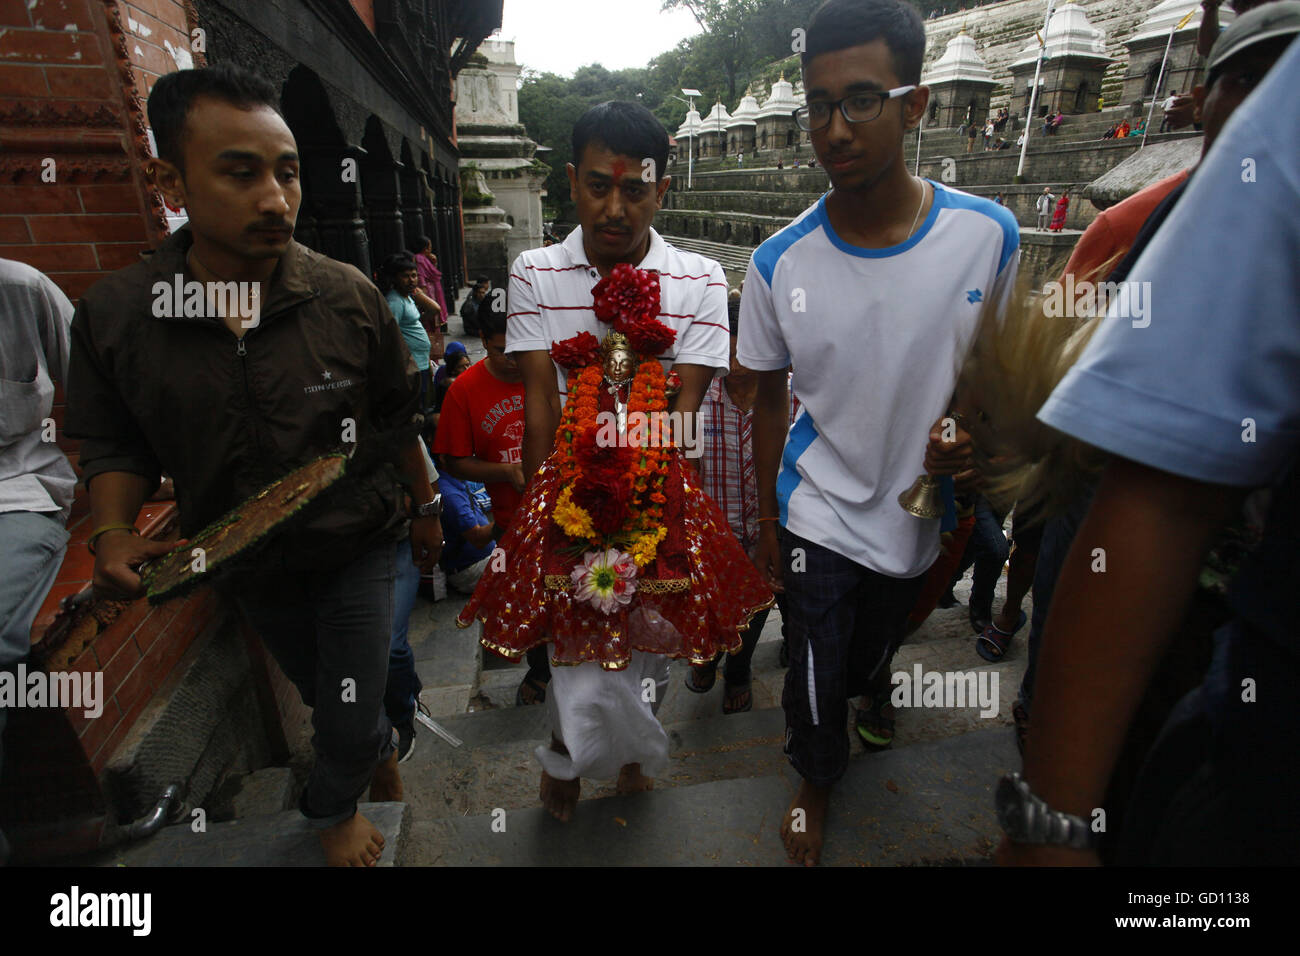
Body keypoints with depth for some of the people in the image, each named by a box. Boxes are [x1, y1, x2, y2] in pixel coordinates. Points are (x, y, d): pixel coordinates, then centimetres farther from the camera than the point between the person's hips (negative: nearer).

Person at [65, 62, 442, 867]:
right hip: (246, 565, 3)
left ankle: (334, 808, 45)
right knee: (324, 694, 27)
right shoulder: (112, 315, -14)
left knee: (349, 722, 8)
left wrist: (425, 507, 3)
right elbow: (115, 442, -1)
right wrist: (113, 533, -18)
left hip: (355, 550, -2)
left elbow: (398, 416, -5)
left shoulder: (349, 298, -17)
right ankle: (383, 750, 61)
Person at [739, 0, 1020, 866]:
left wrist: (971, 428, -17)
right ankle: (818, 780, 43)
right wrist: (764, 524, 2)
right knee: (817, 673, 9)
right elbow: (770, 401, -2)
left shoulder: (988, 234, -12)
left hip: (918, 510, 2)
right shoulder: (778, 264, -13)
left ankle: (870, 683, 65)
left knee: (880, 643, 25)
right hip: (818, 515, -1)